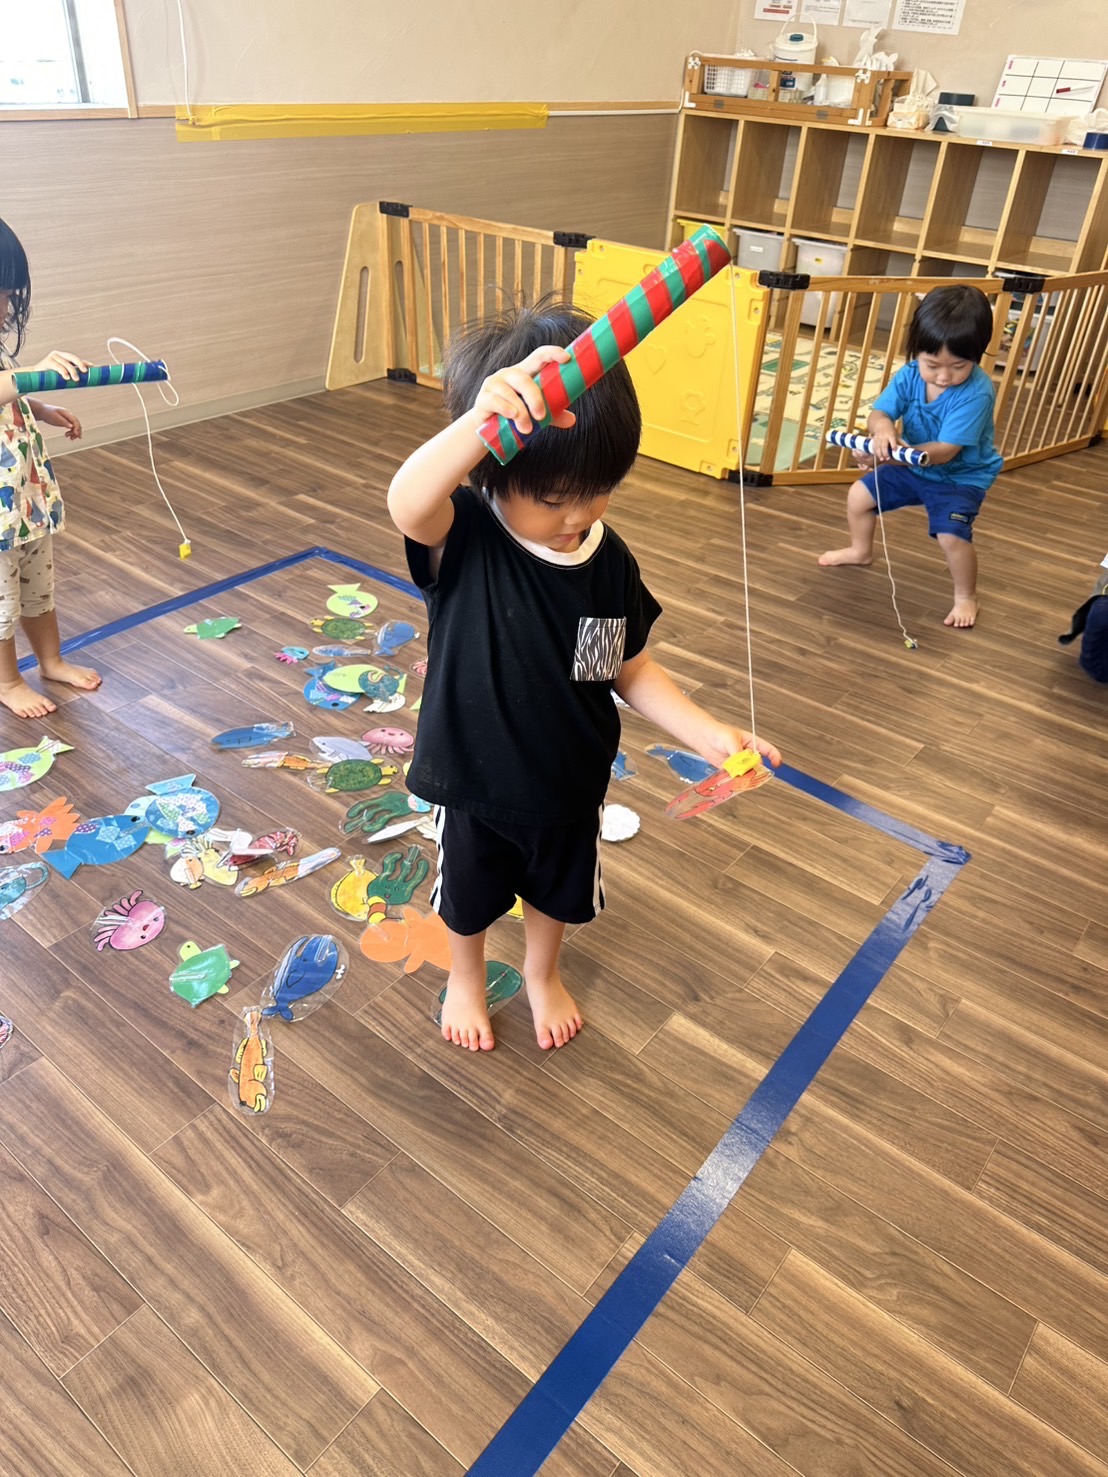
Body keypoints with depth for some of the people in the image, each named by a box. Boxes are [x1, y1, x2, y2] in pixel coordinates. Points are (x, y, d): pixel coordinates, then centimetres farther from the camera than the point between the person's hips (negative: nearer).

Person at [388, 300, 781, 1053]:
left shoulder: (610, 561, -14)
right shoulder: (463, 538, -26)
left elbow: (632, 669, -2)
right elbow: (407, 503, -51)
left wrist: (709, 733, -15)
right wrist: (482, 420, -70)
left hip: (570, 785, 3)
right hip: (476, 783, -3)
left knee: (559, 893, 29)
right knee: (470, 896, 25)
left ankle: (543, 973, 61)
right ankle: (466, 977, 58)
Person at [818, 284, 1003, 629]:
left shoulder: (976, 393, -33)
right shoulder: (910, 374, -17)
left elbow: (946, 451, -38)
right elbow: (878, 412, -22)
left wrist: (895, 456, -51)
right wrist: (882, 427, -49)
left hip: (961, 477, -6)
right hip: (911, 467, 6)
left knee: (952, 535, -25)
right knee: (859, 495, 10)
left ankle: (965, 596, 1)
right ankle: (861, 550, 39)